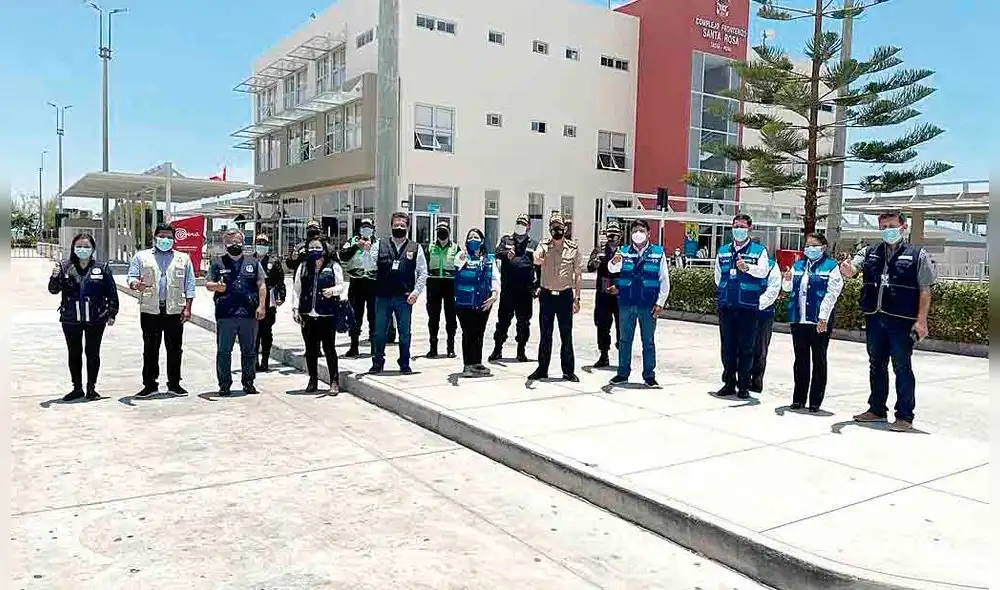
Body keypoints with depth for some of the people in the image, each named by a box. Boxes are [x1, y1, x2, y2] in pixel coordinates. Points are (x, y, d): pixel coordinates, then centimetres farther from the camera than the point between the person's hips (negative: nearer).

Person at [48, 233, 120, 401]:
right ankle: (77, 388, 20)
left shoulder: (102, 268, 1)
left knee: (93, 353, 5)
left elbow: (111, 292, 3)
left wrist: (112, 314, 0)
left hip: (95, 319, -2)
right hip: (71, 319, 2)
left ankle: (91, 388, 16)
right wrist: (55, 277, -20)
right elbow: (54, 290, 0)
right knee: (74, 354, 10)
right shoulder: (65, 267, 4)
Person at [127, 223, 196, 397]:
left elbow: (189, 285, 9)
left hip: (175, 310, 0)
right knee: (150, 349, 4)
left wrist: (187, 307, 0)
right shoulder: (141, 256, 12)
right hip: (150, 310, 0)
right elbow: (131, 277, 4)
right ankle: (150, 384, 11)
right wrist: (136, 284, -21)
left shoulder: (183, 258, 13)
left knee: (174, 349, 4)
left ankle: (174, 383, 13)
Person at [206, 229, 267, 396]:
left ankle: (248, 382, 19)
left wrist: (261, 306, -2)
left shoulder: (253, 263, 12)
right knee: (223, 352, 3)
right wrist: (216, 286, -16)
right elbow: (208, 284, 8)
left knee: (249, 351, 8)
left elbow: (261, 285, 8)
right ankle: (224, 384, 12)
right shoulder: (217, 263, 9)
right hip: (225, 315, -1)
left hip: (249, 314, 1)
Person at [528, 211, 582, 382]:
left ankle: (568, 371, 13)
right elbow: (536, 259, -21)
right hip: (547, 295, 1)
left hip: (565, 295, -1)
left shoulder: (573, 248, 1)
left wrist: (577, 298, -1)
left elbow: (578, 275, 4)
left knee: (566, 335, 3)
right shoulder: (544, 245, 1)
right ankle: (542, 369, 19)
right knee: (545, 335, 9)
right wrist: (538, 260, -46)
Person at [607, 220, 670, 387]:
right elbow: (613, 269, -11)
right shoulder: (623, 251, 6)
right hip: (626, 304, 1)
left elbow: (664, 280, 1)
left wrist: (660, 303, -6)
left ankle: (649, 375, 16)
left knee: (648, 341, 7)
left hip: (649, 305, -1)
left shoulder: (658, 252, 2)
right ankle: (623, 373, 19)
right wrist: (614, 262, -35)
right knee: (625, 340, 10)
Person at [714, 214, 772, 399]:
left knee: (746, 347, 1)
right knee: (728, 346, 8)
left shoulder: (759, 251, 2)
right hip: (726, 306, 4)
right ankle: (729, 383, 18)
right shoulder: (723, 251, 15)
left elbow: (763, 271, -16)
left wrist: (748, 267, -34)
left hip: (748, 307, -4)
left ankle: (744, 385, 9)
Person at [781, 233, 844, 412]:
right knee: (800, 360, 11)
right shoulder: (798, 265, 12)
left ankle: (815, 402, 11)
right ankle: (798, 399, 19)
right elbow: (788, 288, 14)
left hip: (819, 322, -5)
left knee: (819, 361, 5)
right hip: (798, 320, 5)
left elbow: (832, 294, -10)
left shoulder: (831, 266, -3)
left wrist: (823, 318, -16)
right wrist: (787, 280, -8)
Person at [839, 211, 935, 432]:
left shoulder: (918, 255, 0)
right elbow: (850, 270, -2)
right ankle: (877, 409, 27)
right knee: (876, 365, 15)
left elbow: (925, 291, -3)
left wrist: (921, 320, -11)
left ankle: (904, 416, 10)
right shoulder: (870, 253, 12)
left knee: (902, 367, 1)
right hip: (874, 320, 5)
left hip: (901, 322, -5)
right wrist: (846, 269, -28)